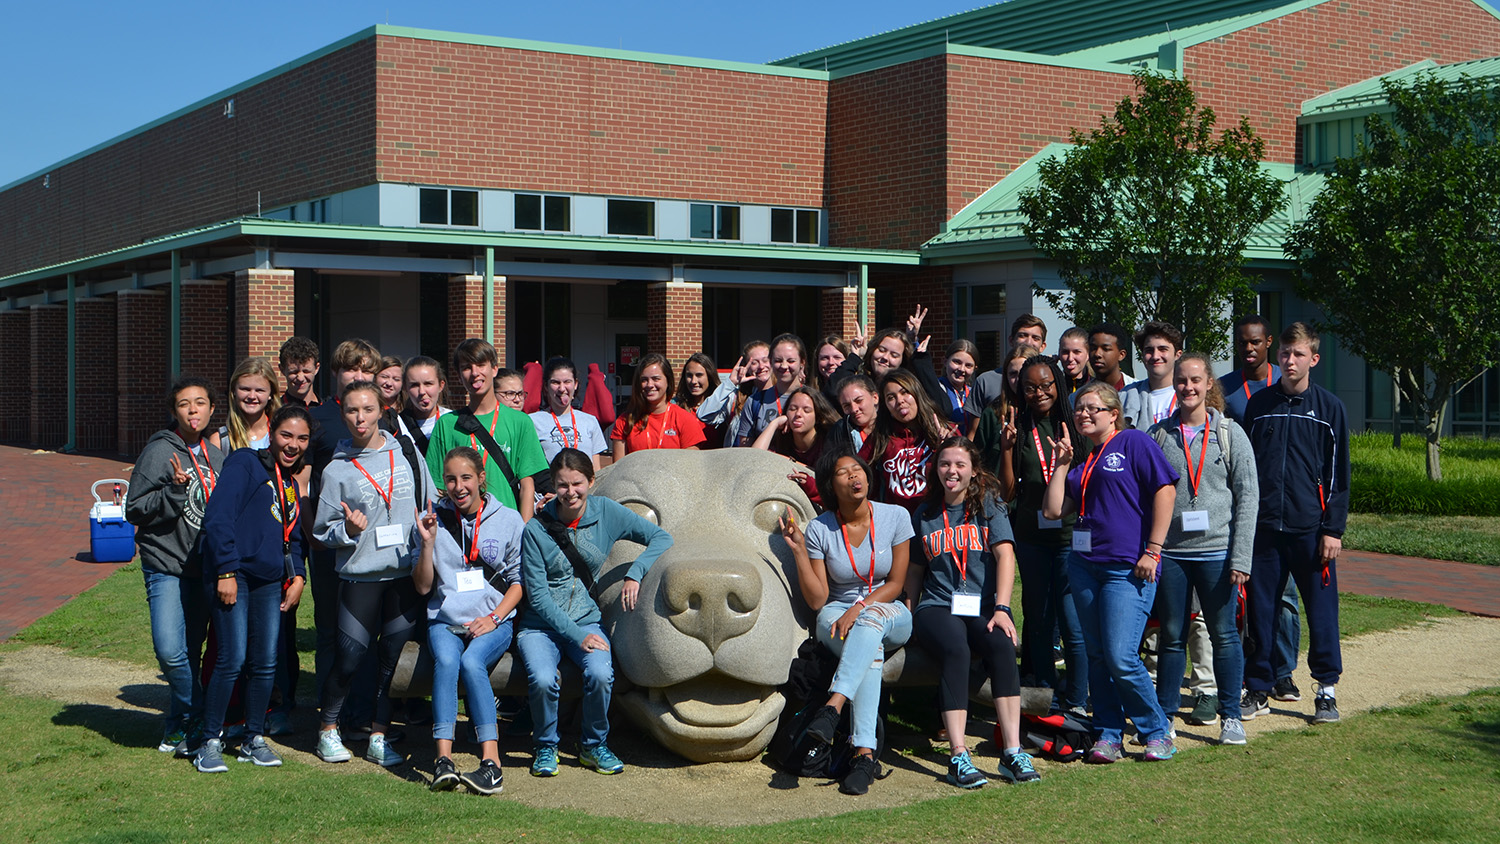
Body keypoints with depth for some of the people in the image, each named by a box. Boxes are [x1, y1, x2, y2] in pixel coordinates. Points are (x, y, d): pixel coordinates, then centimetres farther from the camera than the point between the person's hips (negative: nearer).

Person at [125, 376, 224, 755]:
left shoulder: (216, 456, 10)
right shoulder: (159, 451, -7)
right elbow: (135, 510, -10)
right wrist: (174, 490, -24)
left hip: (204, 567, 5)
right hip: (166, 566, -5)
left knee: (191, 652, 7)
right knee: (170, 652, -17)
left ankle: (180, 726, 21)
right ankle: (199, 720, 1)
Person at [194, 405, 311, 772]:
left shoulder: (290, 482, 20)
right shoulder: (244, 463, -4)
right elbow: (218, 518, -12)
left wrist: (297, 576, 9)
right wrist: (226, 571, -17)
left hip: (270, 581, 7)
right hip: (233, 575, -7)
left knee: (266, 663, 5)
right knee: (232, 660, -11)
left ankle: (254, 739, 19)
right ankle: (210, 742, 2)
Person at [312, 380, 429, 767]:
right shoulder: (337, 470, -1)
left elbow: (428, 508, 13)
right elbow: (322, 531, 3)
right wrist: (347, 529, -16)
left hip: (406, 573, 2)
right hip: (360, 576, -2)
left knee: (395, 657, 4)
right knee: (350, 658, -2)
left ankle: (379, 736, 15)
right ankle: (328, 730, 18)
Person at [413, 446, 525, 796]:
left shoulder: (508, 520, 7)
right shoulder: (433, 520, 9)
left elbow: (519, 581, 9)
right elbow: (423, 587, 7)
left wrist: (494, 617, -6)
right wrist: (428, 542, -7)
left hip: (493, 622, -1)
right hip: (445, 620, 1)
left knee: (471, 662, -32)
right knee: (446, 661, -32)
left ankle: (491, 762, -38)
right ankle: (443, 758, -40)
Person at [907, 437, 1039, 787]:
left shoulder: (989, 505, 10)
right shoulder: (924, 514, 16)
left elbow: (1005, 555, -3)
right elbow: (914, 571, 20)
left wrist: (1001, 608, -17)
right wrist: (906, 615, 5)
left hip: (983, 607, 0)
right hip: (937, 606, 0)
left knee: (1002, 645, -33)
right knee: (955, 649, -33)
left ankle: (1013, 751, -36)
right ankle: (958, 756, -39)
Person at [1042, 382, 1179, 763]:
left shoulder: (1134, 442, -1)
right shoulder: (1081, 462, 19)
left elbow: (1165, 491, -9)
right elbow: (1053, 510, 13)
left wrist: (1152, 551, -13)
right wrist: (1062, 464, 9)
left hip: (1127, 569, -7)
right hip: (1084, 565, 7)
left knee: (1120, 658, -12)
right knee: (1096, 656, 7)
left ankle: (1157, 732, 6)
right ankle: (1107, 734, 17)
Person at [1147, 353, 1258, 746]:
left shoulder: (1230, 434, 1)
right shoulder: (1158, 435, 6)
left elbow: (1248, 495, -1)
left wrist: (1241, 556, -8)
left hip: (1216, 550, -2)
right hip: (1169, 551, 2)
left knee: (1223, 634, 4)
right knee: (1171, 636, 8)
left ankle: (1230, 716, 15)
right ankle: (1163, 716, 16)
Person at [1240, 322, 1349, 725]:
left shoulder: (1329, 408, 3)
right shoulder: (1258, 404, 9)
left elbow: (1338, 474, 2)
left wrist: (1333, 529, -4)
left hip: (1311, 527, -2)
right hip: (1264, 526, 2)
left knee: (1321, 611, 1)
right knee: (1260, 611, 4)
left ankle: (1326, 690, 13)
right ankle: (1257, 690, 14)